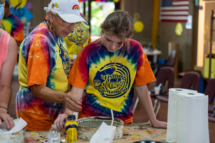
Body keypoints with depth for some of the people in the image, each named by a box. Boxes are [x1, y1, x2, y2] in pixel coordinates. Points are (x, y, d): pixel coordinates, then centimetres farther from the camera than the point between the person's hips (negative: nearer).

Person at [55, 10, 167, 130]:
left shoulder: (135, 50, -7)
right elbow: (78, 88, -10)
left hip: (123, 120, 1)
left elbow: (141, 89, -2)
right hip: (90, 118, 0)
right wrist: (68, 113, -27)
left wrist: (154, 121, 0)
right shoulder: (89, 52, -10)